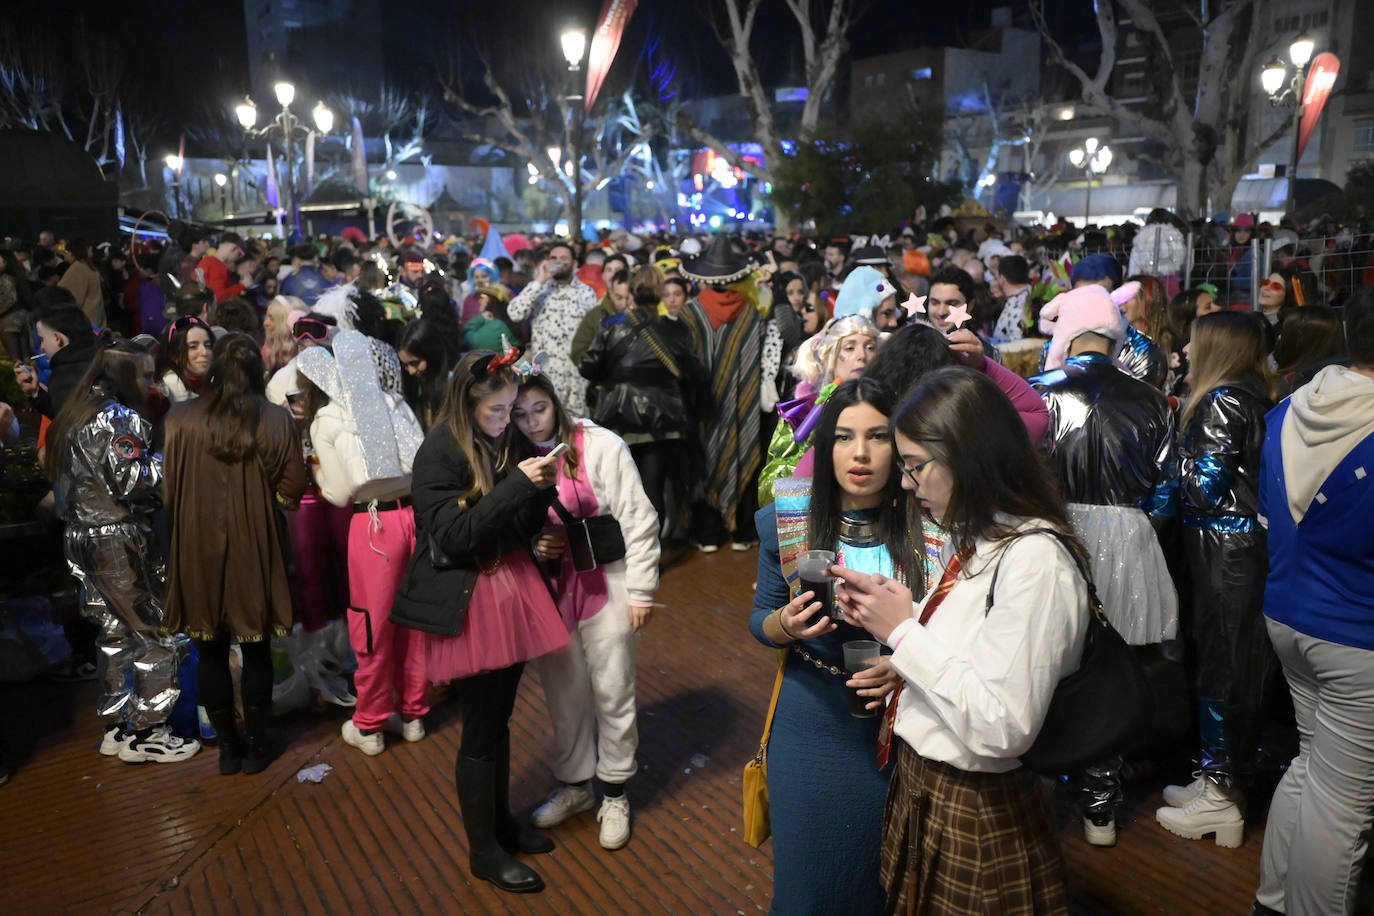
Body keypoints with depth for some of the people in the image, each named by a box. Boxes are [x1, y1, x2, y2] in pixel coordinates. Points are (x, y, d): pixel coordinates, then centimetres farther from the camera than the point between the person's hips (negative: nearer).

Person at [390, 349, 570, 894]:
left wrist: (541, 488, -10)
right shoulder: (438, 453, -12)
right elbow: (455, 536, -19)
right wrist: (517, 484, -23)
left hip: (512, 589, 6)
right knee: (481, 729, 3)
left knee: (499, 719, 16)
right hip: (469, 600, -6)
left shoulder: (500, 443, 7)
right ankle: (483, 851, 19)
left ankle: (501, 822, 33)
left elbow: (522, 528, 9)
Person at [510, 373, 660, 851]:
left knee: (612, 692, 7)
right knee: (563, 694, 16)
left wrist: (640, 591, -10)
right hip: (548, 591, 4)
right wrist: (529, 545, -9)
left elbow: (638, 520, -9)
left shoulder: (601, 446, -11)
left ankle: (615, 793, 27)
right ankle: (573, 784, 36)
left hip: (604, 587, -4)